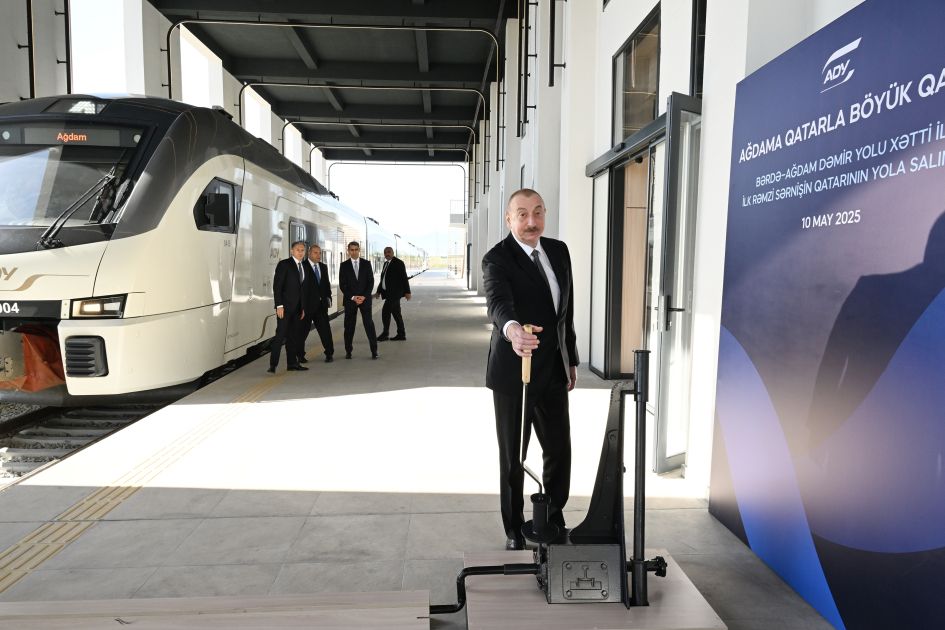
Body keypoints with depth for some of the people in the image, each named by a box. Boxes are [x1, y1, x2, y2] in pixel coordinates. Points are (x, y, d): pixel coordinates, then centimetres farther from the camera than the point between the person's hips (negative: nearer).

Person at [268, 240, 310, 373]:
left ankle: (292, 363, 14)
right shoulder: (284, 264, -5)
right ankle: (273, 364, -6)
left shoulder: (304, 267, 15)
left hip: (297, 307, 7)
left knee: (294, 336, 9)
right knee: (280, 335, -9)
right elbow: (277, 286, -10)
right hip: (285, 307, -7)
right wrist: (279, 305, -17)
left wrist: (303, 307, 14)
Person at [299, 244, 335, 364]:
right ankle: (300, 355, 16)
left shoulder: (323, 267, 14)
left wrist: (328, 297, 8)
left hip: (321, 304, 5)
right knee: (303, 330, 5)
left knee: (325, 329, 3)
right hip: (307, 304, -5)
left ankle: (329, 354, 11)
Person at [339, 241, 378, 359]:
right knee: (349, 326, 3)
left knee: (369, 324, -5)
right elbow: (342, 285, 0)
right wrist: (353, 297, -10)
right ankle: (348, 351, 12)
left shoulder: (366, 264, 5)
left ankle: (374, 351, -1)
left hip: (365, 298, 0)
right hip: (350, 299, 0)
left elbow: (371, 282, 2)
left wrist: (364, 296, -9)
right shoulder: (344, 266, 3)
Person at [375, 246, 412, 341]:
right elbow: (383, 279, 21)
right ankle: (401, 335, 14)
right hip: (388, 292, 8)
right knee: (396, 313, 9)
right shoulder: (386, 263, 16)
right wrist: (379, 291, 19)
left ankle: (385, 334, -3)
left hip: (395, 292, -8)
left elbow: (404, 278, -11)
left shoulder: (398, 263, -8)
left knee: (385, 311, -11)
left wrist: (407, 292, -14)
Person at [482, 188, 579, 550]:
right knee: (513, 457, 7)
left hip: (553, 371, 6)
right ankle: (514, 531, 26)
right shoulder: (497, 259, -14)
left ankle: (554, 522, 37)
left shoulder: (559, 251, 7)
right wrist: (512, 329, -55)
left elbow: (568, 308, 13)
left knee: (560, 451, 14)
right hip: (513, 372, -6)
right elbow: (498, 301, -34)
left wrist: (571, 359, 14)